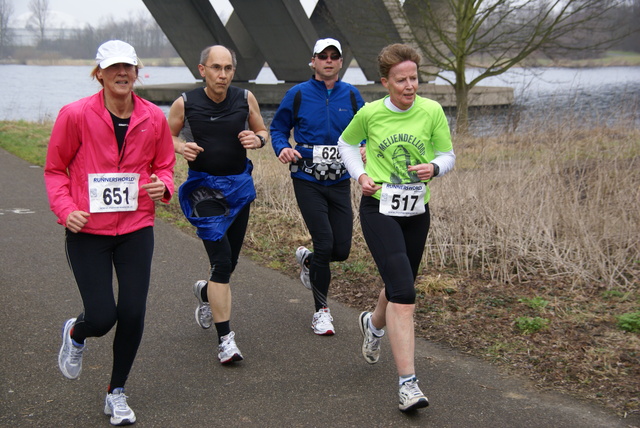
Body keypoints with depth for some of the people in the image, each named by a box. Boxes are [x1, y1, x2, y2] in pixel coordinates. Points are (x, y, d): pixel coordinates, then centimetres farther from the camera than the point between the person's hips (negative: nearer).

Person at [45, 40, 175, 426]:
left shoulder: (154, 117, 0)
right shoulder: (75, 115, -8)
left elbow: (164, 165, 13)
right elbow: (55, 169, 2)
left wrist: (163, 185, -9)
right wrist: (65, 208, -13)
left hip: (137, 228, 3)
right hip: (87, 230, -2)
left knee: (133, 315, 1)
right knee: (101, 317, -7)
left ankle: (117, 393, 25)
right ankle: (75, 334, 34)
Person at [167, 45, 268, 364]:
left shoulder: (245, 99, -2)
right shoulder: (185, 104, -8)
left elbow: (262, 131, 11)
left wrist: (257, 139, -12)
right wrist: (180, 146, -15)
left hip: (240, 185, 4)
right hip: (204, 188, -4)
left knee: (229, 262, 16)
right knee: (222, 262, -14)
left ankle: (207, 292, 51)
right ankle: (225, 339, -5)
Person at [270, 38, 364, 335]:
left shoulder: (351, 96, 6)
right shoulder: (298, 95, -1)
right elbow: (278, 128, 8)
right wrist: (282, 148, -13)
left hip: (339, 181, 3)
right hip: (307, 181, -3)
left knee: (342, 250, 1)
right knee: (324, 243, -10)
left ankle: (308, 260, 38)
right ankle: (321, 310, 8)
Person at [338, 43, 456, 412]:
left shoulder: (432, 111, -4)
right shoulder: (370, 113, -5)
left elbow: (448, 155, 4)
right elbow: (347, 143, 14)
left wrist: (433, 168, -19)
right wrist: (360, 175, -2)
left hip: (416, 212, 3)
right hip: (379, 209, -3)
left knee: (400, 287, 19)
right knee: (403, 294, -16)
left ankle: (374, 324, 55)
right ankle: (408, 383, -12)